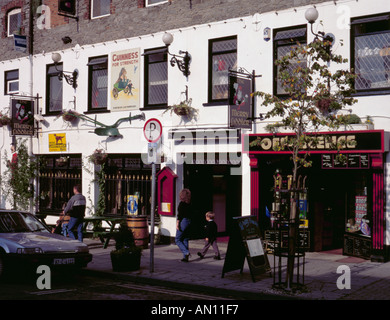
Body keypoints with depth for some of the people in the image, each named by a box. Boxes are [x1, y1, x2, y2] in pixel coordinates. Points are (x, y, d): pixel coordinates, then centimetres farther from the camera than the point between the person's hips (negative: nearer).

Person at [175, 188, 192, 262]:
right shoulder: (189, 203, 8)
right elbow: (190, 214, 12)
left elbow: (179, 214, -16)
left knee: (177, 239, 2)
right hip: (189, 221, 7)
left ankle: (186, 252, -13)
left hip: (183, 221, -7)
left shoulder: (182, 203, -12)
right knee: (185, 240, 11)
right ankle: (185, 257, 10)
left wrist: (177, 223, -15)